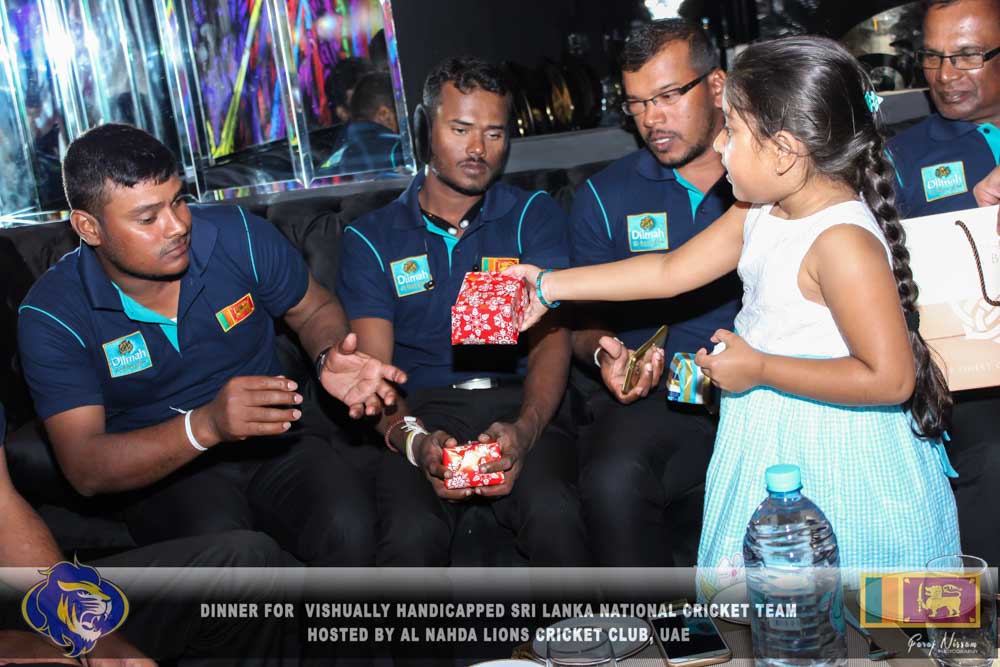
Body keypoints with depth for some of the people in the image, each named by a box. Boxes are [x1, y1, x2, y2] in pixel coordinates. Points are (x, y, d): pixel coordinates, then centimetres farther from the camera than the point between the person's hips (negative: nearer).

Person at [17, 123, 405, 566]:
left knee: (348, 528, -29)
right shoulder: (53, 315, -12)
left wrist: (331, 357, -14)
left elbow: (313, 310, 12)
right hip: (160, 470, -2)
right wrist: (205, 426, -37)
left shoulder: (238, 236, -7)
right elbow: (84, 469, -19)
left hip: (275, 439, 2)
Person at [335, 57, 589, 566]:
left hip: (518, 404, 1)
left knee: (554, 514, -32)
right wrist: (414, 440, -20)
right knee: (411, 535, -33)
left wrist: (524, 429, -21)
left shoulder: (533, 215, 13)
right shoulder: (371, 238, 13)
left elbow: (550, 337, 0)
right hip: (421, 413, 0)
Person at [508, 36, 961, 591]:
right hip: (771, 439, 9)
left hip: (828, 459, -9)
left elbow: (890, 378, -28)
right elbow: (670, 272, 7)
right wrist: (551, 285, 6)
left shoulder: (841, 240, -27)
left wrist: (759, 369, -23)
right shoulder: (758, 213, 0)